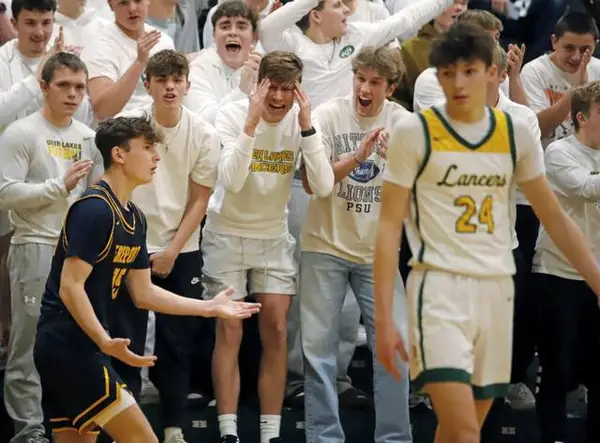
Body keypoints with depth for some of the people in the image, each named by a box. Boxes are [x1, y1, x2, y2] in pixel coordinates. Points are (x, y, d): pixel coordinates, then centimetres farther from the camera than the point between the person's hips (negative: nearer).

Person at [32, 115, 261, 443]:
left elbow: (143, 294, 19)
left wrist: (210, 308, 20)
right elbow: (70, 287, -21)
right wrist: (105, 342, -31)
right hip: (71, 346, -10)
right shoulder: (94, 209, -16)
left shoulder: (134, 218, 14)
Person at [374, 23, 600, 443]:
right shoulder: (414, 132, -5)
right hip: (440, 287, -4)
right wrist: (383, 317, -10)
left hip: (496, 289, 4)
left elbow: (555, 219, 14)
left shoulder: (517, 134, 6)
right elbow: (389, 226, -4)